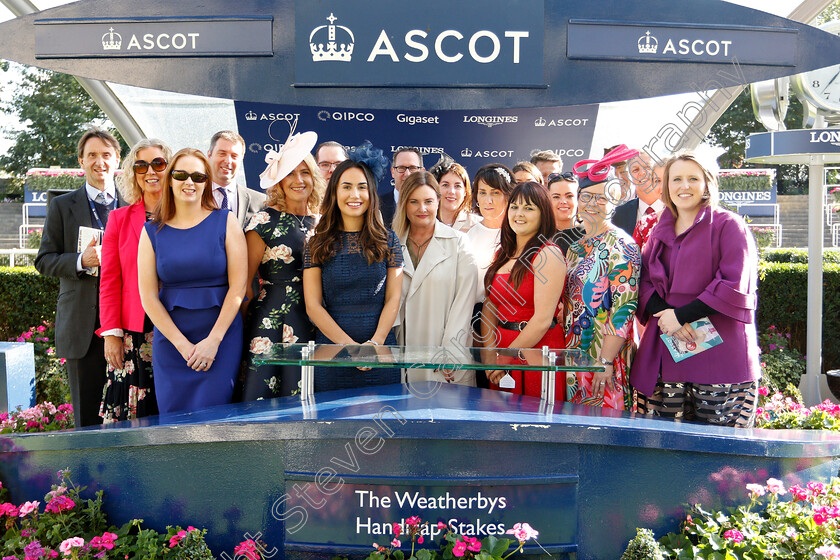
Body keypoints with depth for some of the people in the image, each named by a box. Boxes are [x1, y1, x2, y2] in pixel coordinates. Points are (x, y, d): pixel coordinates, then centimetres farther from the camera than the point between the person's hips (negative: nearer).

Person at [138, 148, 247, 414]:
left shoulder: (225, 222, 2)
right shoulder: (152, 231, 6)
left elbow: (238, 287, -4)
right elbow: (148, 296, 0)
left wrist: (213, 340, -11)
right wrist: (182, 344, -9)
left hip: (221, 339, -2)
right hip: (170, 341, 2)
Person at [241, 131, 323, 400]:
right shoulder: (264, 221, -3)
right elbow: (243, 280, -2)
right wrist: (259, 315, -4)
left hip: (314, 324, 4)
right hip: (273, 321, -4)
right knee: (264, 400, -3)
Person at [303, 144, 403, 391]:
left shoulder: (388, 240, 6)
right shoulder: (317, 244, 3)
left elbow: (393, 299, 2)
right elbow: (313, 305, -2)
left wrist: (375, 343, -12)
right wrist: (350, 346, -13)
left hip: (380, 348, 1)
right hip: (332, 349, 0)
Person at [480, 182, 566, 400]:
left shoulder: (548, 255, -12)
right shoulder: (503, 253, 10)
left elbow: (543, 319, -17)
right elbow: (490, 306, 6)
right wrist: (490, 353, -7)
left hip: (538, 348, -6)